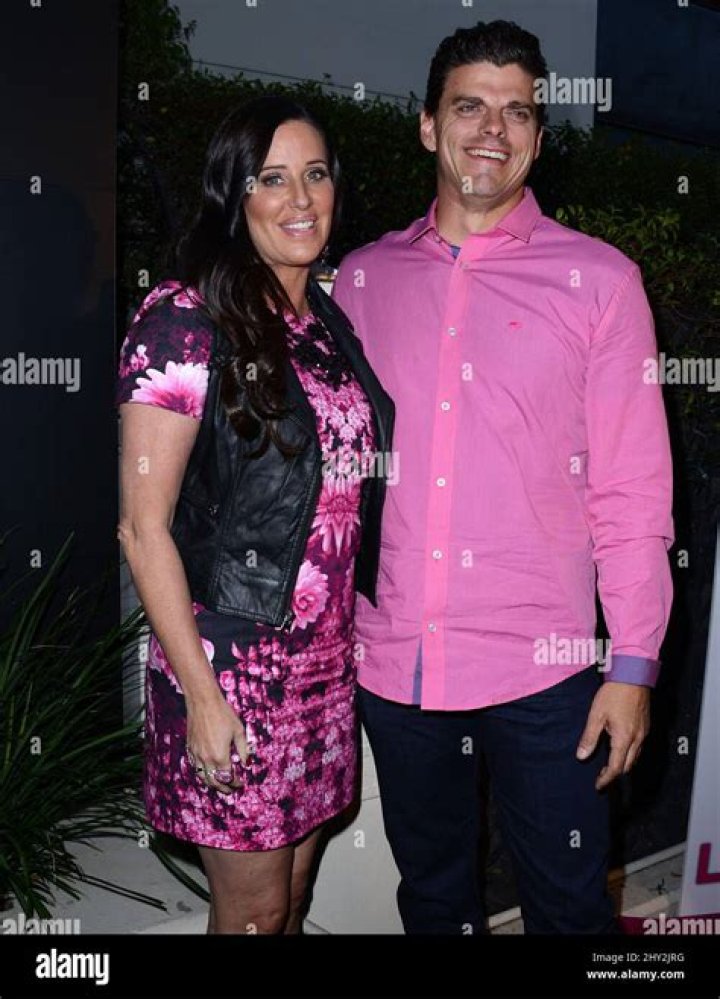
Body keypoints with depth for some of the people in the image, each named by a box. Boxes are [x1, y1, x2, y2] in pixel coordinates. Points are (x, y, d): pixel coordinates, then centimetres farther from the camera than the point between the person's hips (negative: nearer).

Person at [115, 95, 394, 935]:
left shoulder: (329, 318, 7)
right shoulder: (185, 320, -14)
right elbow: (143, 527, -14)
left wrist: (353, 634, 10)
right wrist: (200, 694, -15)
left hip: (327, 659, 6)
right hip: (232, 662, -6)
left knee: (296, 888, 20)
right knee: (254, 906, 10)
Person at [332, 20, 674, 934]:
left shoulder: (598, 279, -3)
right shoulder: (362, 277, 5)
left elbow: (632, 487, -4)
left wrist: (634, 663, -7)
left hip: (543, 668, -2)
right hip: (392, 662, 3)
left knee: (568, 902, 12)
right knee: (431, 893, 21)